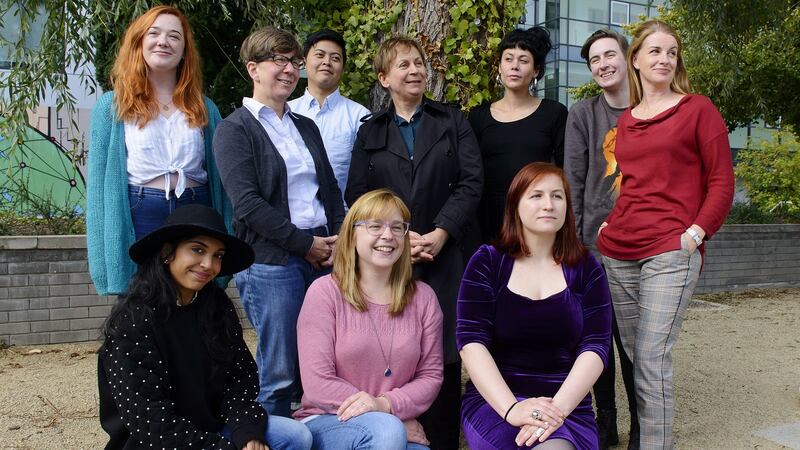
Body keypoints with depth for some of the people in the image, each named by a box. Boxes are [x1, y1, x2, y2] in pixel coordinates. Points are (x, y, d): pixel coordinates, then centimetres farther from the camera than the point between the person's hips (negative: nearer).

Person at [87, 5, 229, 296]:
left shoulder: (205, 109, 12)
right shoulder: (112, 106, 6)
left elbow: (218, 178, 11)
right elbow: (99, 181, 2)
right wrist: (104, 260, -7)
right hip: (138, 220, -2)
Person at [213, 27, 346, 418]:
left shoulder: (306, 127, 18)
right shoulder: (234, 129, -1)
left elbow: (331, 189, 18)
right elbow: (247, 203, -12)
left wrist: (339, 239, 1)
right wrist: (306, 244, -12)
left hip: (324, 254, 6)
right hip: (271, 261, -6)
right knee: (279, 373, -1)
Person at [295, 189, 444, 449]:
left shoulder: (422, 297, 4)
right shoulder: (325, 292, -6)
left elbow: (431, 375, 3)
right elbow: (318, 384, -10)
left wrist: (386, 404, -16)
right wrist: (390, 421, -12)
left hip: (402, 426, 3)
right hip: (326, 421, -3)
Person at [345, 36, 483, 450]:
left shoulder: (453, 122, 10)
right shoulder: (370, 132, 13)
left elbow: (471, 182, 0)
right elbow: (357, 195, 4)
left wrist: (440, 234, -12)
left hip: (447, 255, -1)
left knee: (444, 354, -1)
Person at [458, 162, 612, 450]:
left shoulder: (585, 268, 8)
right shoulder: (487, 262, 3)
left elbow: (595, 347, -2)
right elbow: (471, 342, -7)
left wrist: (557, 408, -18)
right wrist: (512, 408, -20)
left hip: (568, 405, 1)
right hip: (493, 402, -1)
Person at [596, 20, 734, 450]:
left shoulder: (698, 108, 3)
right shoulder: (624, 121, 16)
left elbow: (722, 181, 1)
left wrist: (695, 234, -9)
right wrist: (610, 225, 10)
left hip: (670, 252, -5)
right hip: (617, 253, 5)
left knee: (652, 357, -10)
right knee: (633, 354, 11)